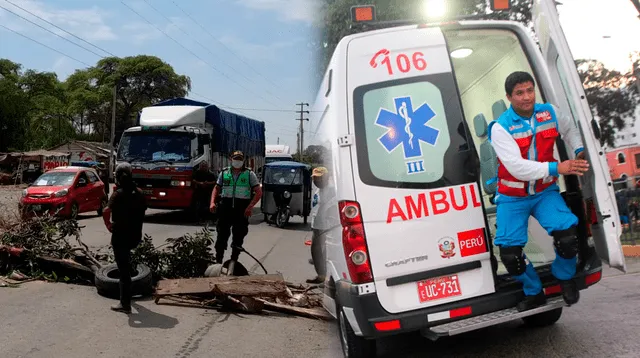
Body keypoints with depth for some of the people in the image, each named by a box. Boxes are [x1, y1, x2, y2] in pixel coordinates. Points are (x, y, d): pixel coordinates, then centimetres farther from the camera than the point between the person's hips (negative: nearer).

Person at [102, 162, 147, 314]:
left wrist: (108, 225, -11)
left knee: (124, 269, 0)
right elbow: (143, 210, 15)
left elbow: (106, 212, -28)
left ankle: (125, 305, 7)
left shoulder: (118, 194, -16)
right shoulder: (138, 193, 2)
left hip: (121, 236, -6)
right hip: (135, 235, 7)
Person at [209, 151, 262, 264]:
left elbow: (259, 192, -2)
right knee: (222, 235, 1)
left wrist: (250, 206, -15)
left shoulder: (249, 174, 2)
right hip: (225, 208, 1)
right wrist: (212, 202, -1)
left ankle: (233, 261, 19)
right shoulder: (224, 173, 10)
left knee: (238, 237, 6)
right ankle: (218, 261, 8)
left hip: (242, 210, -1)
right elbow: (216, 188, 16)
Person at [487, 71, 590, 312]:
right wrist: (557, 168, -31)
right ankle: (534, 293, 19)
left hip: (545, 191, 3)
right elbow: (517, 168, -26)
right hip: (512, 197, -2)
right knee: (510, 254, -12)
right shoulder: (501, 127, -17)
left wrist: (579, 151, 3)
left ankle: (565, 278, 13)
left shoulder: (549, 112, -3)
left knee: (568, 236, -21)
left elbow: (569, 129, 20)